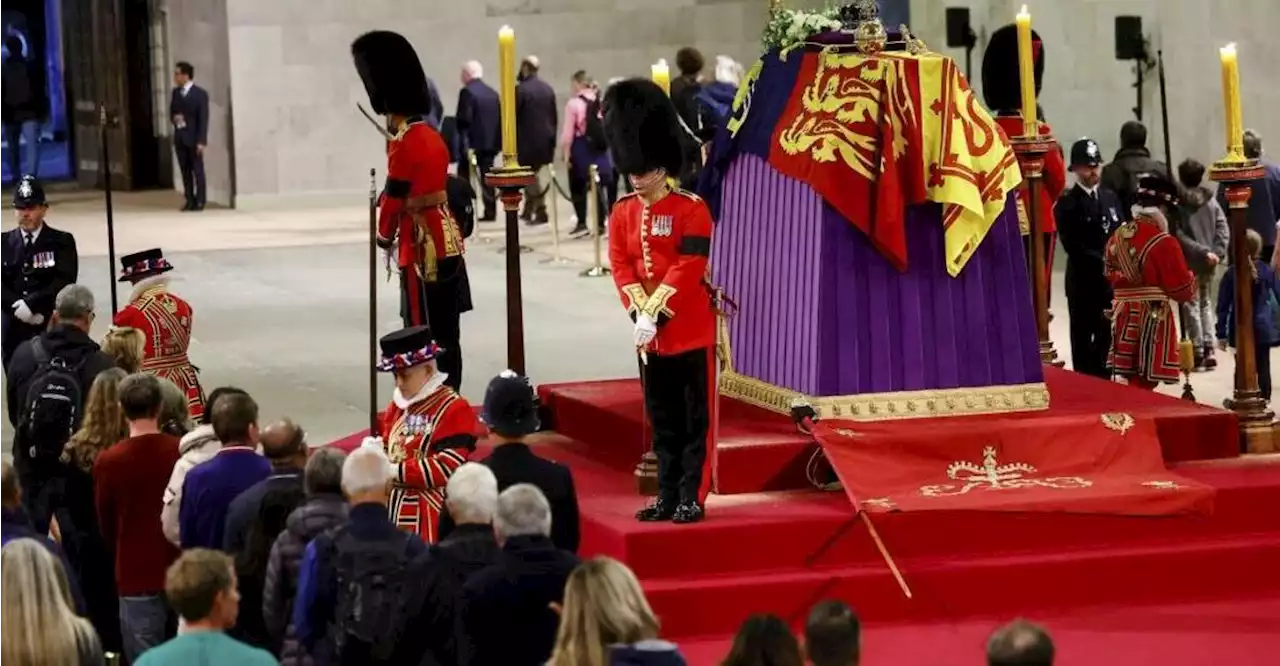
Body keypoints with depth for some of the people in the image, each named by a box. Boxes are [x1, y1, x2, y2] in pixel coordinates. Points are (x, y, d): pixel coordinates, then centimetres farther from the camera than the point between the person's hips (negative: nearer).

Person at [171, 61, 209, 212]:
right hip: (179, 138, 5)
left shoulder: (200, 94, -6)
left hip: (194, 139, -5)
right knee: (185, 171, 5)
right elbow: (171, 113, 21)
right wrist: (174, 119, -5)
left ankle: (199, 202, 3)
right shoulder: (175, 92, 12)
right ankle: (190, 201, 8)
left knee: (197, 171, -1)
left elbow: (203, 119, -10)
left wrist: (201, 141, -17)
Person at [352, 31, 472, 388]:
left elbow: (394, 198, -11)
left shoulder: (403, 145, -16)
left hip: (422, 249, -9)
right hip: (447, 242, 9)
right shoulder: (432, 137, 11)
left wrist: (384, 237, 4)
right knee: (445, 332, 12)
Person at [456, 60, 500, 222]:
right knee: (487, 177, 9)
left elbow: (463, 119, -17)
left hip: (472, 143, -6)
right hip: (490, 142, 6)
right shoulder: (492, 93, 10)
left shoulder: (467, 92, -11)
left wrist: (463, 144, -11)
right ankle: (490, 211, 6)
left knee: (464, 177, 2)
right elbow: (499, 118, 10)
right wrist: (497, 142, 14)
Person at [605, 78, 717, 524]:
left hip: (690, 331, -5)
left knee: (695, 420, 1)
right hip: (650, 334, 5)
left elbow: (688, 269, -16)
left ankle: (691, 498, 4)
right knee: (663, 422, 11)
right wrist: (640, 314, -14)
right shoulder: (623, 212, 6)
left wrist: (655, 314, -21)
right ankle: (667, 497, 17)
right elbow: (620, 266, 0)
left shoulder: (691, 210, -10)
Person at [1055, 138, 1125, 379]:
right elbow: (1073, 246, -13)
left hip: (1112, 278, 5)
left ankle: (1102, 381, 18)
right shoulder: (1067, 203, -6)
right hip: (1083, 279, -5)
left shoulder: (1111, 198, 13)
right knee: (1083, 337, 2)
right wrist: (1103, 261, -17)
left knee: (1107, 335, 9)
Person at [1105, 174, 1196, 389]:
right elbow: (1183, 290, -8)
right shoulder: (1164, 243, -14)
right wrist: (1190, 278, 13)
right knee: (1144, 383, -6)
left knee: (1130, 381, 14)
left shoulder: (1116, 237, 7)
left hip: (1123, 317, 7)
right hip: (1153, 319, -7)